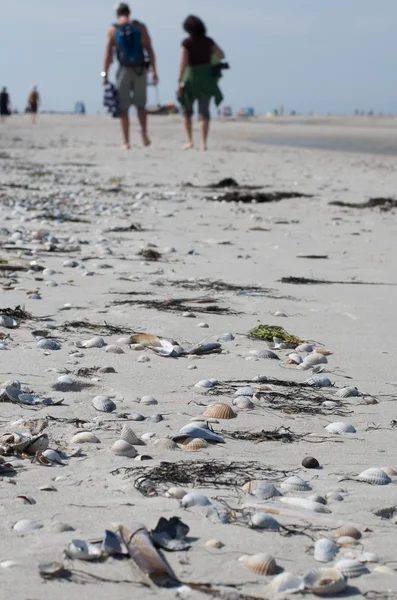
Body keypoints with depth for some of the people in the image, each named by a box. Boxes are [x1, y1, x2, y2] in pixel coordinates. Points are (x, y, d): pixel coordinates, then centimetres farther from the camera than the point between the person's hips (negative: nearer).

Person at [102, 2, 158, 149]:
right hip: (140, 70, 1)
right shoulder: (140, 27, 3)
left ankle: (126, 142, 3)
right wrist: (153, 71, 1)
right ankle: (144, 132, -11)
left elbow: (108, 54, -3)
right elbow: (149, 50, -1)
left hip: (124, 70, -1)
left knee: (123, 108, 7)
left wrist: (105, 75, -1)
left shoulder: (112, 30, 1)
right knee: (140, 105, 14)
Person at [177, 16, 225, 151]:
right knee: (204, 112, 5)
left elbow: (183, 63, -15)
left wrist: (179, 82, -16)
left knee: (187, 111, 14)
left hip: (191, 78, -3)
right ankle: (203, 143, -6)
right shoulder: (208, 41, 1)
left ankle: (189, 141, 6)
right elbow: (221, 55, 8)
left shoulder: (186, 43, -9)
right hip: (206, 78, 3)